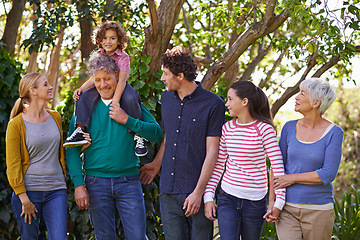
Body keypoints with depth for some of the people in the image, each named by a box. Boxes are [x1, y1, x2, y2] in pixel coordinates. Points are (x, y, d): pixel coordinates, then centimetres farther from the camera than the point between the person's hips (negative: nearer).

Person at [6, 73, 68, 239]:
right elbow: (13, 165, -6)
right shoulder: (16, 124, -5)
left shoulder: (55, 117, 10)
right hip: (28, 191, -3)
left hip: (56, 190, 4)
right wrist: (24, 200, -10)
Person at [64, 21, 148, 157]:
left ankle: (138, 135, -27)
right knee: (83, 96, -17)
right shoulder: (99, 56, 4)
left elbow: (122, 80, -23)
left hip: (119, 87, -5)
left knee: (130, 99, -37)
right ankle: (80, 130, -23)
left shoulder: (123, 57, -13)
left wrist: (115, 101, -35)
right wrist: (81, 88, -10)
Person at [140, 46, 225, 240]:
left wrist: (198, 192, -14)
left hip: (196, 191, -5)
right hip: (168, 191, 5)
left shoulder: (213, 104, -9)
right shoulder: (166, 98, 10)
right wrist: (156, 164, 29)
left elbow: (212, 152, -10)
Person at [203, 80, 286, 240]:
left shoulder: (264, 129, -9)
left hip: (255, 201, -3)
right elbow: (218, 165, 10)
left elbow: (278, 165, -9)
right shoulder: (227, 129, 4)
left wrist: (279, 201, -14)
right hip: (228, 198, 3)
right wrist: (208, 196, 3)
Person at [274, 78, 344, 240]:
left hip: (318, 210, -2)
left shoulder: (334, 133, -6)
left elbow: (328, 174, -13)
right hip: (287, 209, 2)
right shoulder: (289, 128, 5)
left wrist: (292, 178, -10)